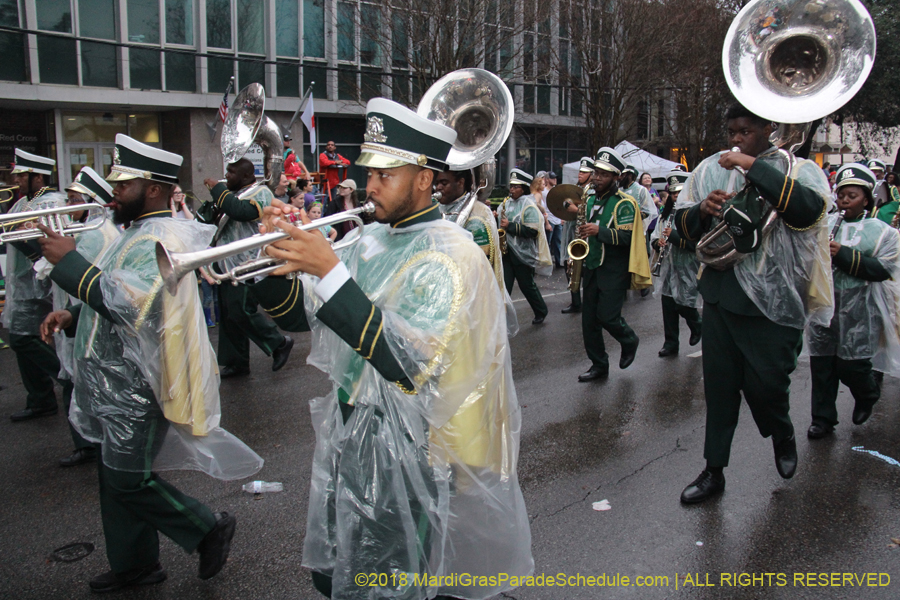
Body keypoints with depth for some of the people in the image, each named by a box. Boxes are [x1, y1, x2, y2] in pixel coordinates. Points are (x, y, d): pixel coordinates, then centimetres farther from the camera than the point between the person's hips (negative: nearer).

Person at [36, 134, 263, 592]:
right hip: (117, 382, 10)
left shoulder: (160, 239, -19)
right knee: (116, 475, 17)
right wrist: (74, 316, 9)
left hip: (136, 386, -10)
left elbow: (126, 302, -30)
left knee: (128, 478, -3)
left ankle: (208, 528, 14)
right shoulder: (138, 233, 14)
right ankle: (133, 564, 33)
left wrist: (69, 261, -22)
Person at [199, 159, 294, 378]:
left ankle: (280, 343, 8)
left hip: (246, 265, -9)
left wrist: (217, 189, -18)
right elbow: (209, 218, 22)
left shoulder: (261, 193, -9)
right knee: (228, 316, 10)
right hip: (226, 265, 9)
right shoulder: (233, 194, 18)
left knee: (241, 312, -11)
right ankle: (235, 363, 20)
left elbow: (241, 211, -28)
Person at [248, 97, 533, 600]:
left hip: (412, 462, -8)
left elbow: (410, 365, -30)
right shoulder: (372, 241, 6)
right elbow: (298, 314, 10)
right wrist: (278, 261, -10)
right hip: (353, 444, 8)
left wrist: (330, 271, -31)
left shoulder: (449, 255, -18)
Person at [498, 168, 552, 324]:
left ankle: (541, 312, 30)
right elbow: (499, 223, 23)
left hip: (523, 253, -6)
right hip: (506, 251, 6)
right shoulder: (506, 203, 11)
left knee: (527, 285, 8)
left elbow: (532, 231, -20)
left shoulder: (529, 206, -11)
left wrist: (510, 226, -22)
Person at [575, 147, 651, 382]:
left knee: (607, 316, -11)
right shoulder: (591, 199, 13)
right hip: (591, 267, 7)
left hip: (614, 270, -7)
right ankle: (599, 365, 18)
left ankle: (629, 342, 21)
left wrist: (599, 231, -28)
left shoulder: (623, 203, -9)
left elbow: (627, 237, -19)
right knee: (589, 319, 6)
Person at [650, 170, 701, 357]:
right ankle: (671, 343, 15)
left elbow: (698, 243, -20)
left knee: (684, 306, 0)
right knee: (668, 307, 6)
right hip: (667, 268, 6)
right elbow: (654, 237, 17)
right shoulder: (667, 214, 13)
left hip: (686, 269, -6)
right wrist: (658, 242, -5)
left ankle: (698, 327, 32)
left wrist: (674, 236, -20)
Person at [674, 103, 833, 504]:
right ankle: (714, 471, 21)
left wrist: (755, 167, -22)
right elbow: (683, 225, 12)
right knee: (719, 385, 8)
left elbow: (809, 208, -23)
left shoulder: (797, 169, -2)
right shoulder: (711, 168, 9)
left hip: (772, 301, -3)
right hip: (721, 295, 3)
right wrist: (702, 210, -11)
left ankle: (783, 437, 37)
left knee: (765, 383, 2)